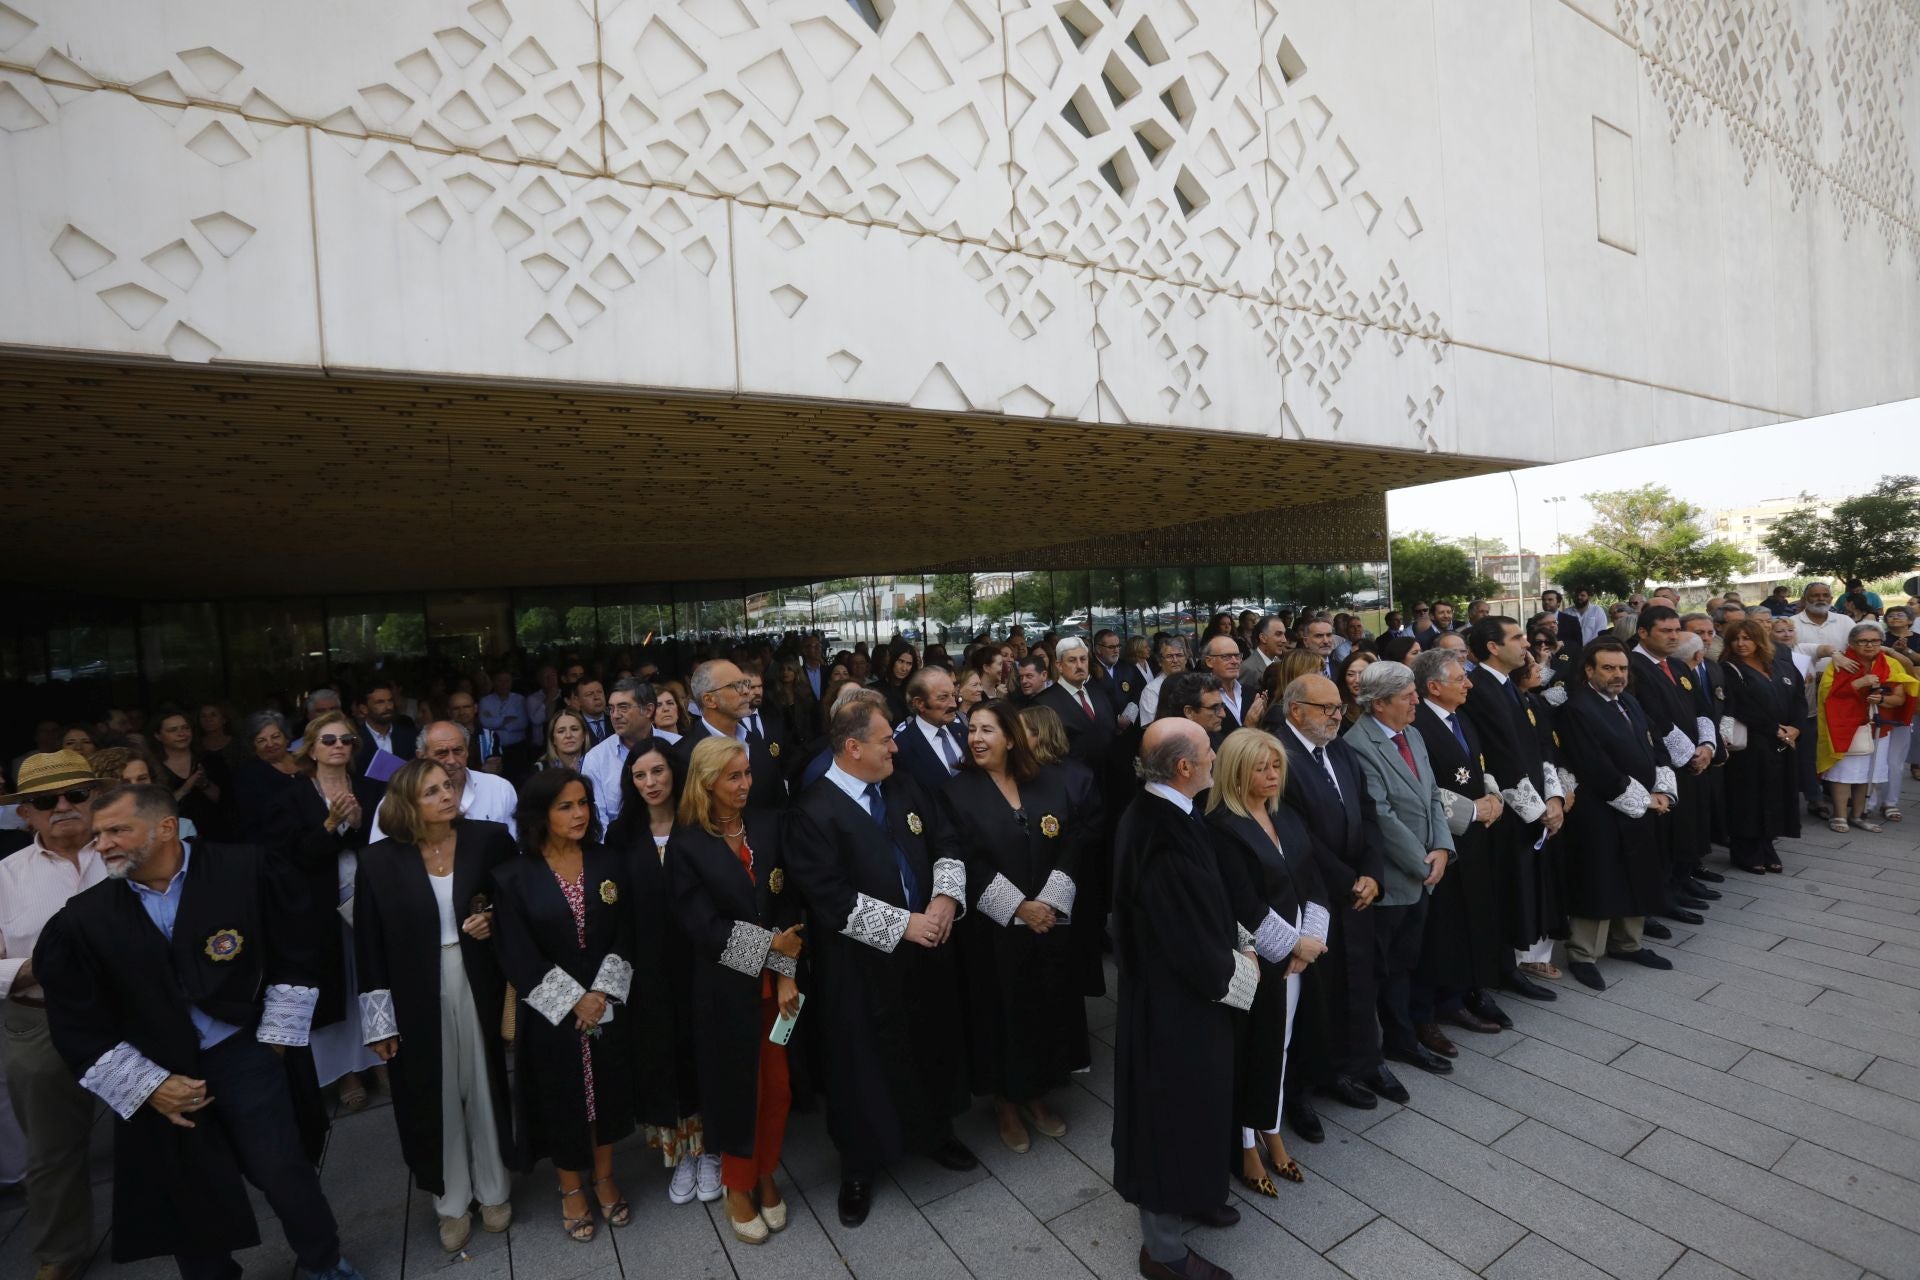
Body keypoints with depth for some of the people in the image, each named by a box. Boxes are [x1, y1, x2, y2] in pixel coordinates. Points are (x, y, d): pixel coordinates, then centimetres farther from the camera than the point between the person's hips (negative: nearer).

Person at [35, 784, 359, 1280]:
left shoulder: (245, 870, -12)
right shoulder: (81, 921, -6)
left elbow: (292, 958, -4)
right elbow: (79, 1028, 0)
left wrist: (274, 1040, -3)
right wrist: (148, 1084, -6)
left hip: (244, 1055, -2)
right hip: (155, 1078, 2)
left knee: (284, 1172, 7)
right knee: (187, 1198, 15)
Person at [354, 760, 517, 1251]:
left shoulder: (490, 839, -9)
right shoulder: (379, 862, -8)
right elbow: (369, 948, -3)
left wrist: (494, 920, -18)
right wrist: (379, 1022, -3)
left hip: (480, 986, 0)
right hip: (418, 997, 0)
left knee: (486, 1089, 14)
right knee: (434, 1098, 14)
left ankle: (494, 1190, 36)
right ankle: (451, 1202, 36)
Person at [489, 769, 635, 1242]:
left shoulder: (610, 862, -4)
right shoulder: (514, 877, -11)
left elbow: (625, 934, -4)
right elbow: (516, 955, -12)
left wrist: (601, 993, -15)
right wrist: (573, 1000, -15)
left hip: (609, 1004, 2)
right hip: (551, 1012, -2)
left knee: (607, 1089, 15)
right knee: (562, 1096, 13)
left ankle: (605, 1178, 38)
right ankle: (571, 1189, 37)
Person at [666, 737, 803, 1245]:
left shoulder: (769, 825, -3)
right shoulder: (686, 843, -10)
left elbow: (789, 905, -5)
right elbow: (703, 925, -14)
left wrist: (786, 973, -13)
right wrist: (770, 944, -15)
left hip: (778, 979, 3)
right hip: (726, 986, -2)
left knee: (777, 1082, 12)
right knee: (736, 1083, 13)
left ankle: (766, 1177, 36)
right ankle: (738, 1187, 36)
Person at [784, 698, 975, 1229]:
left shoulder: (904, 787, 1)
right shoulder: (814, 810, -19)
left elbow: (947, 842, 6)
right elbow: (830, 898, -24)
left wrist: (946, 897, -12)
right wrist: (903, 924, -22)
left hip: (927, 949, 6)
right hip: (863, 965, -6)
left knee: (936, 1043, 22)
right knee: (866, 1061, 13)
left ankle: (936, 1131, 49)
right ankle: (858, 1166, 38)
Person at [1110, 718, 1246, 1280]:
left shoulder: (1152, 811, -4)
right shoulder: (1167, 838, -35)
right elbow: (1194, 945, -27)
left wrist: (1233, 943, 4)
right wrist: (1241, 968, -9)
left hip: (1166, 986, 9)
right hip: (1175, 1001, -9)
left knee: (1186, 1101, 27)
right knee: (1174, 1106, 11)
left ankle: (1188, 1193, 51)